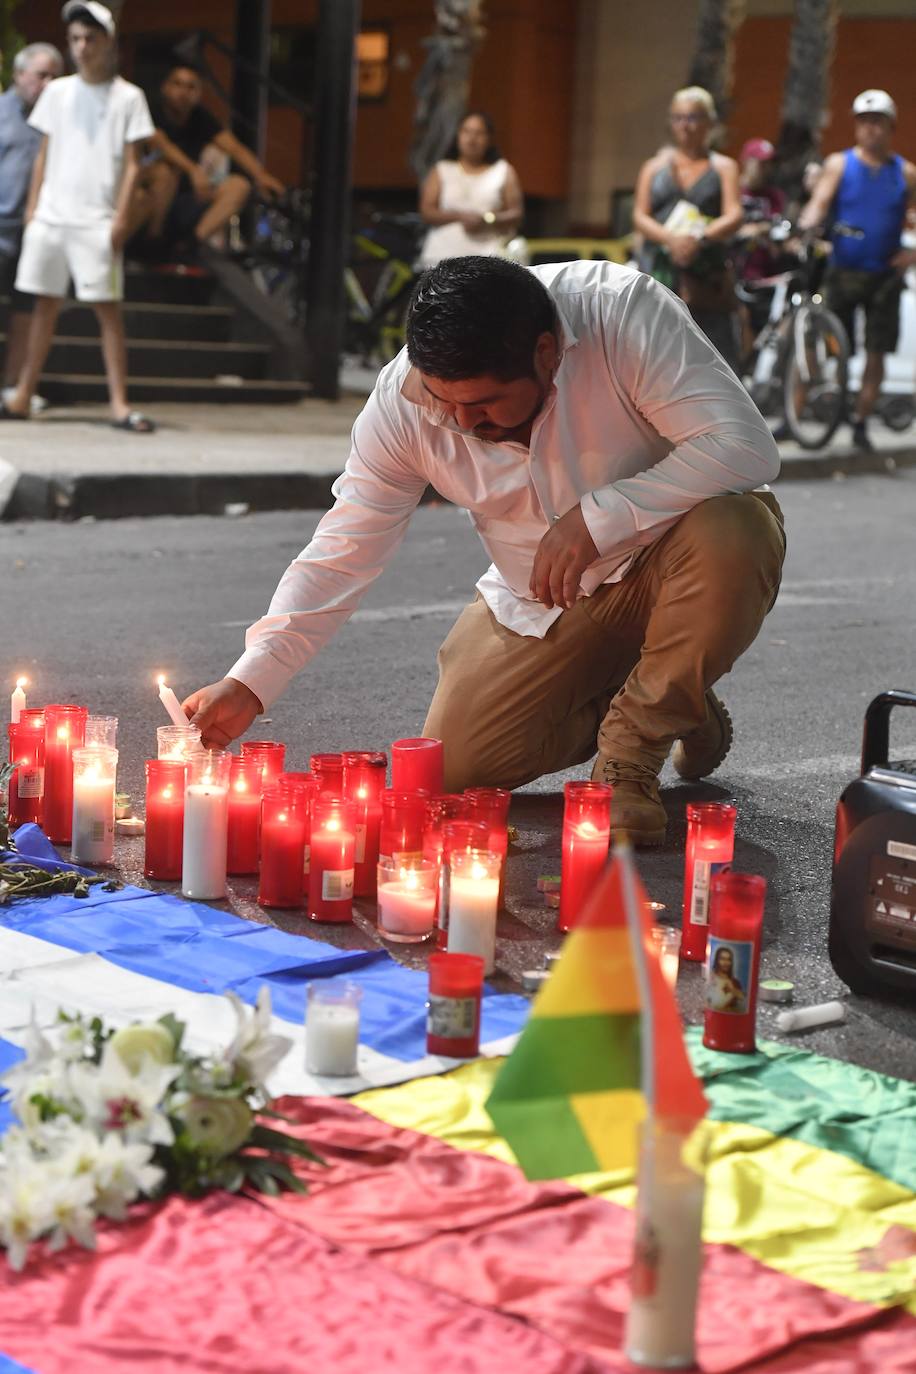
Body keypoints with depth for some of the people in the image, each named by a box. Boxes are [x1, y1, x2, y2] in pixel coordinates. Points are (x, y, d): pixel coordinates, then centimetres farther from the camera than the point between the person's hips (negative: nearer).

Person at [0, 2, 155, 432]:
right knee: (45, 302, 7)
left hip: (97, 220, -3)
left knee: (107, 307, -6)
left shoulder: (127, 97, 1)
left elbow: (130, 164, 0)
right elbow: (44, 155, 15)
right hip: (50, 215, 3)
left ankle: (119, 403, -4)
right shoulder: (57, 93, 11)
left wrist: (120, 216, -8)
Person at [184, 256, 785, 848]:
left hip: (661, 561, -2)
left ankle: (633, 743, -10)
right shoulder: (403, 401, -18)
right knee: (457, 764, -11)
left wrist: (596, 518, -38)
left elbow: (746, 448, -33)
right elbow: (341, 554, -13)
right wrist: (247, 683, -22)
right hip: (541, 601, 3)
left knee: (734, 534, -36)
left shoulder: (625, 312, -29)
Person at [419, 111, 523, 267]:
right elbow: (426, 211, 6)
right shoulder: (441, 171, 16)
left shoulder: (504, 171, 13)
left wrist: (487, 219, -11)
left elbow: (517, 214, 6)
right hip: (443, 256, 1)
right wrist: (459, 216, -9)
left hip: (488, 254, -1)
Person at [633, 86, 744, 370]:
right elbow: (640, 217, 5)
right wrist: (671, 239, -16)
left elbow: (734, 216, -2)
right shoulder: (655, 167, 16)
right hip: (659, 271, 1)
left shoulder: (723, 167, 12)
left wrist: (700, 238, -22)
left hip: (706, 275, -1)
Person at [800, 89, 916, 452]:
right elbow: (819, 203, -11)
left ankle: (860, 423, 15)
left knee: (876, 355, 3)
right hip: (842, 272, -1)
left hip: (884, 276, 2)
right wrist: (806, 225, -32)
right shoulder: (839, 164, 2)